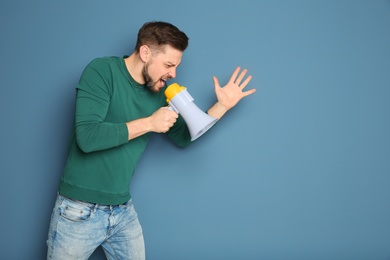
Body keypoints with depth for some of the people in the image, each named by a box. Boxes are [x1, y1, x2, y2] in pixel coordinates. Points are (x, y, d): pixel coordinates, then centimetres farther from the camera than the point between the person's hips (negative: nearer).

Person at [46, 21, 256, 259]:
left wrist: (222, 106, 4)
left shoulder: (158, 93, 4)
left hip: (123, 211, 6)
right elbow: (87, 137, -25)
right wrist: (149, 123, -21)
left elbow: (183, 137, 13)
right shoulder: (102, 71, -14)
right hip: (79, 211, -5)